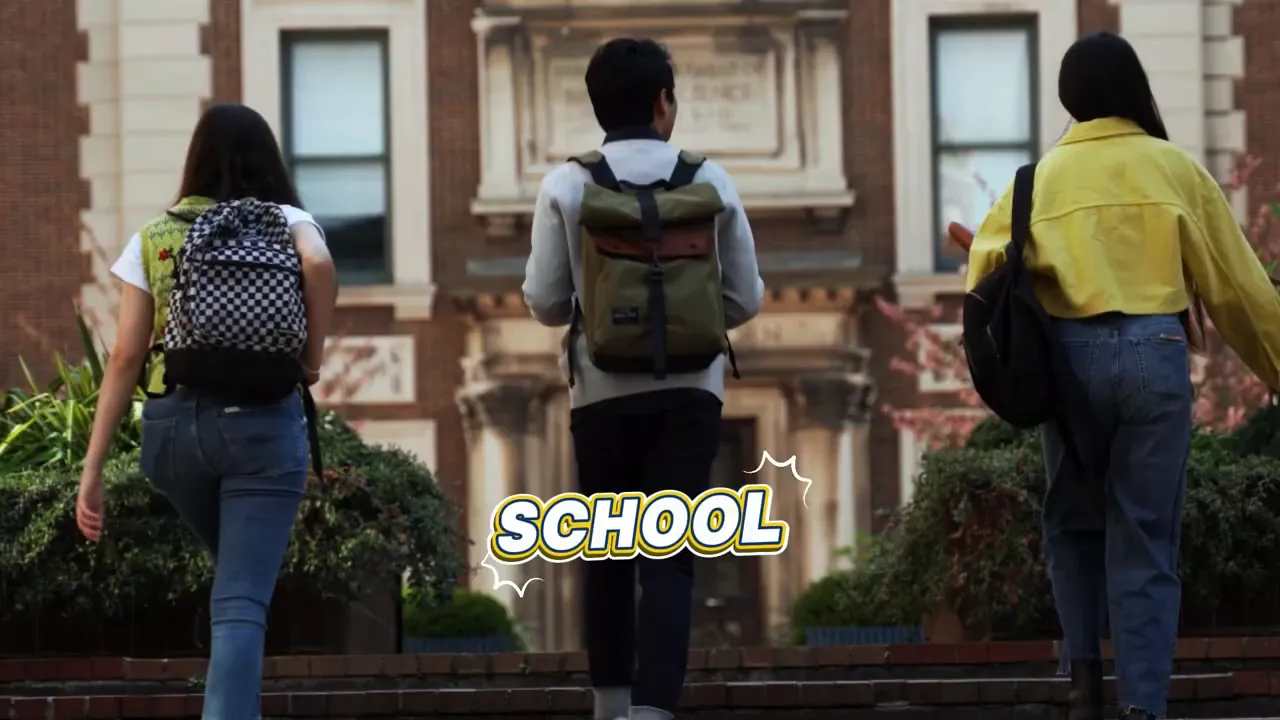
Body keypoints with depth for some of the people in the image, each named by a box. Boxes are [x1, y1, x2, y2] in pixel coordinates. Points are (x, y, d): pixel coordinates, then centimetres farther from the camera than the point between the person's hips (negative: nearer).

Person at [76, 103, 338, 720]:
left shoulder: (153, 239, 10)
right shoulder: (284, 222, 5)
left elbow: (125, 358, 4)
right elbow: (319, 264, -20)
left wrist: (92, 471, 4)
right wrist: (313, 357, -6)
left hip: (173, 423, 3)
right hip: (261, 422, -3)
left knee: (237, 577, 26)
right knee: (242, 602, -7)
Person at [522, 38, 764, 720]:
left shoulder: (566, 186, -4)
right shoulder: (711, 181, -1)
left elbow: (544, 303, -3)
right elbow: (746, 300, 4)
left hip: (603, 393, 0)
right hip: (688, 390, 0)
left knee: (609, 553, 14)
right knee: (670, 555, -1)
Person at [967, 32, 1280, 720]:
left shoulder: (1043, 176, 8)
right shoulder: (1175, 168, 5)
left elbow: (988, 263, -5)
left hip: (1072, 353, 1)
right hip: (1157, 353, -1)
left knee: (1074, 522, 19)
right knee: (1145, 543, 3)